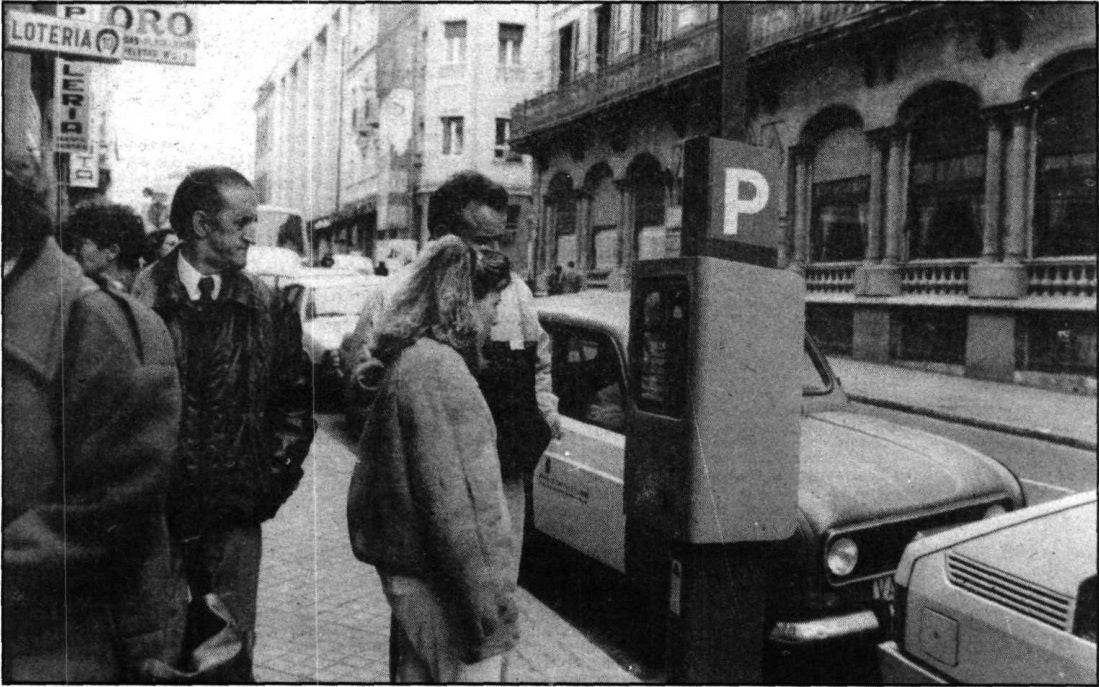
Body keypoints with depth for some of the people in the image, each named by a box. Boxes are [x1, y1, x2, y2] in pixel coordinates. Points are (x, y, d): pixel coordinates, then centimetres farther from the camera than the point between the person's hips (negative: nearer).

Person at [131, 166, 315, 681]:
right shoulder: (139, 300, -6)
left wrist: (275, 473, 3)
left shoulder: (266, 307, 3)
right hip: (153, 508, -1)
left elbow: (295, 397, 10)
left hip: (236, 510, 2)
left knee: (234, 649, 9)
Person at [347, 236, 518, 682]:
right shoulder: (439, 369, -20)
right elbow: (458, 506, -24)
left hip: (412, 575, 10)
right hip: (445, 590, -10)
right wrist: (493, 612, -20)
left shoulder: (409, 360, 12)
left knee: (417, 673, 19)